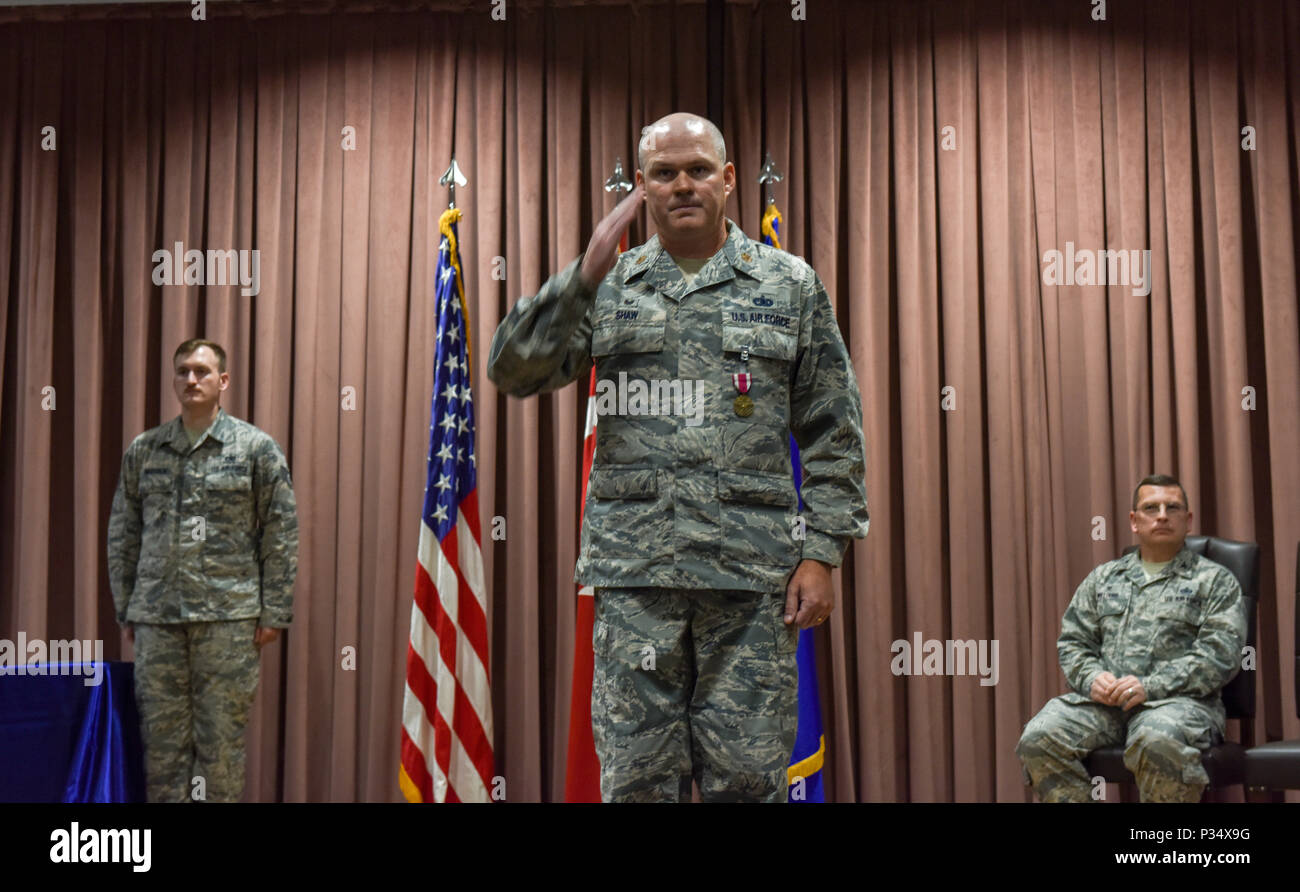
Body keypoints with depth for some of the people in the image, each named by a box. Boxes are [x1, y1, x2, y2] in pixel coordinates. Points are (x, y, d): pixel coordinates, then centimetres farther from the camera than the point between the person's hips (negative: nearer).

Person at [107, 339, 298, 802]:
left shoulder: (257, 447, 2)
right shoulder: (143, 450, 11)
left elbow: (281, 536, 0)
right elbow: (123, 535, 14)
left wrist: (274, 613, -4)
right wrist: (125, 609, 9)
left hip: (227, 615, -3)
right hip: (156, 618, 3)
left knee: (221, 737, 1)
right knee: (161, 734, 6)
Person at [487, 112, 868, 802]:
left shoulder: (790, 285, 10)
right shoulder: (608, 289, 13)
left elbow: (833, 434, 7)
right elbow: (514, 371, 1)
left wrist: (821, 553, -1)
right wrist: (584, 276, -9)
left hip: (752, 567, -1)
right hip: (634, 569, 1)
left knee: (747, 777, 2)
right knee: (637, 777, 5)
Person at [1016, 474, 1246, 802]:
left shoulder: (1214, 580, 11)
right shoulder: (1103, 578, 24)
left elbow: (1220, 653, -2)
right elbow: (1072, 641, 19)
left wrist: (1150, 687, -14)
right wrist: (1092, 678, -4)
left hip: (1176, 699, -4)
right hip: (1103, 699, 4)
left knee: (1159, 741, -40)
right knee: (1040, 737, -26)